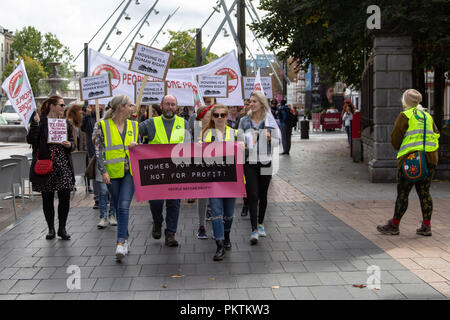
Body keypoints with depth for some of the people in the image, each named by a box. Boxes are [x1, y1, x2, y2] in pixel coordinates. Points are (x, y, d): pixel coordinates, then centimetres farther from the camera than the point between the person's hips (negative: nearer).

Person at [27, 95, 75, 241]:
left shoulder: (65, 123, 12)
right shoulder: (40, 121, -1)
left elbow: (72, 143, 16)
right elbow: (31, 140, -10)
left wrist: (70, 145, -6)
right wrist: (35, 124, -21)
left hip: (64, 166, 3)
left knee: (65, 197, -2)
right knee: (47, 198, 5)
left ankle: (62, 228, 11)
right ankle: (51, 228, 18)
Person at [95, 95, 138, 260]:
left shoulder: (133, 125, 11)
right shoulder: (104, 125, 1)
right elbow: (99, 150, -1)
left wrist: (135, 146, -4)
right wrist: (103, 171, -10)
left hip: (130, 172, 1)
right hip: (113, 173, -1)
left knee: (124, 206, -13)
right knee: (118, 208, 9)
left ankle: (121, 243, -15)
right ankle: (125, 240, 23)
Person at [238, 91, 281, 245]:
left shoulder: (270, 121, 3)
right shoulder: (244, 121, 4)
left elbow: (276, 143, 7)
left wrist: (270, 139, -14)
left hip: (265, 163, 1)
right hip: (249, 163, -1)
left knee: (263, 195, 10)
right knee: (252, 195, -8)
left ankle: (260, 224, 28)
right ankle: (254, 230, -9)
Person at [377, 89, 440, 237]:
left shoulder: (405, 116, -4)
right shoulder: (428, 116, 14)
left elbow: (395, 138, -6)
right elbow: (436, 135, 15)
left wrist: (399, 149, 12)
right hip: (430, 158, 6)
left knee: (402, 193, -2)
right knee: (424, 193, 9)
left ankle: (394, 225, 4)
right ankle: (426, 227, 9)